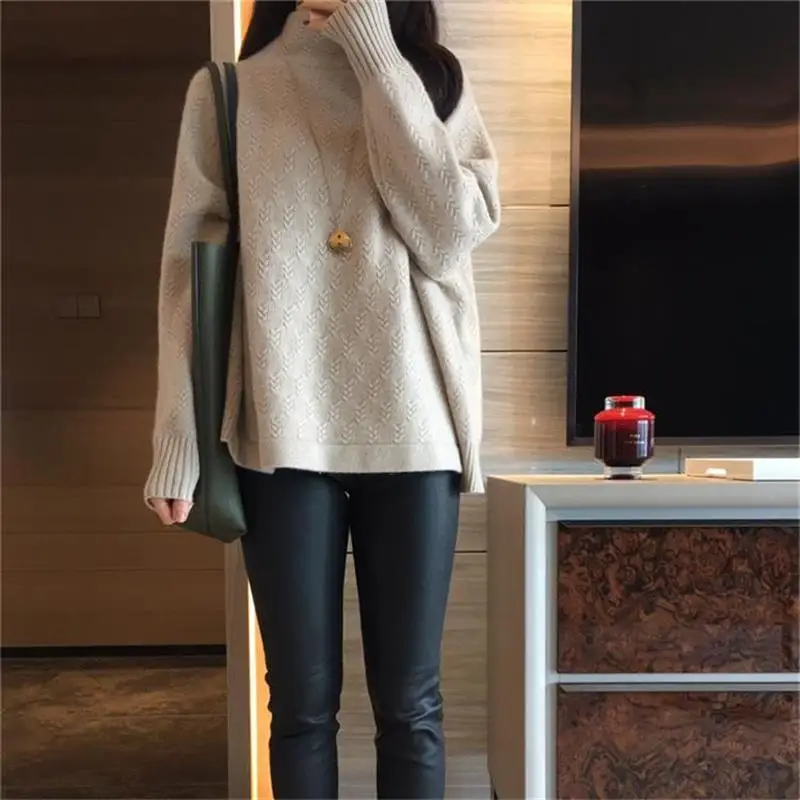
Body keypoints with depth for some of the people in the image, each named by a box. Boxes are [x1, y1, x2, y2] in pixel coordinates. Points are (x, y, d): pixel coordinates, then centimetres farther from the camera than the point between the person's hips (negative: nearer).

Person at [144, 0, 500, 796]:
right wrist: (178, 439, -5)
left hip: (412, 428, 1)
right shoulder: (229, 91, 9)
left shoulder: (437, 83, 12)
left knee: (408, 702, 7)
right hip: (282, 430, 0)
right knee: (302, 702, 7)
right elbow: (190, 265, 3)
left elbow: (451, 234, -6)